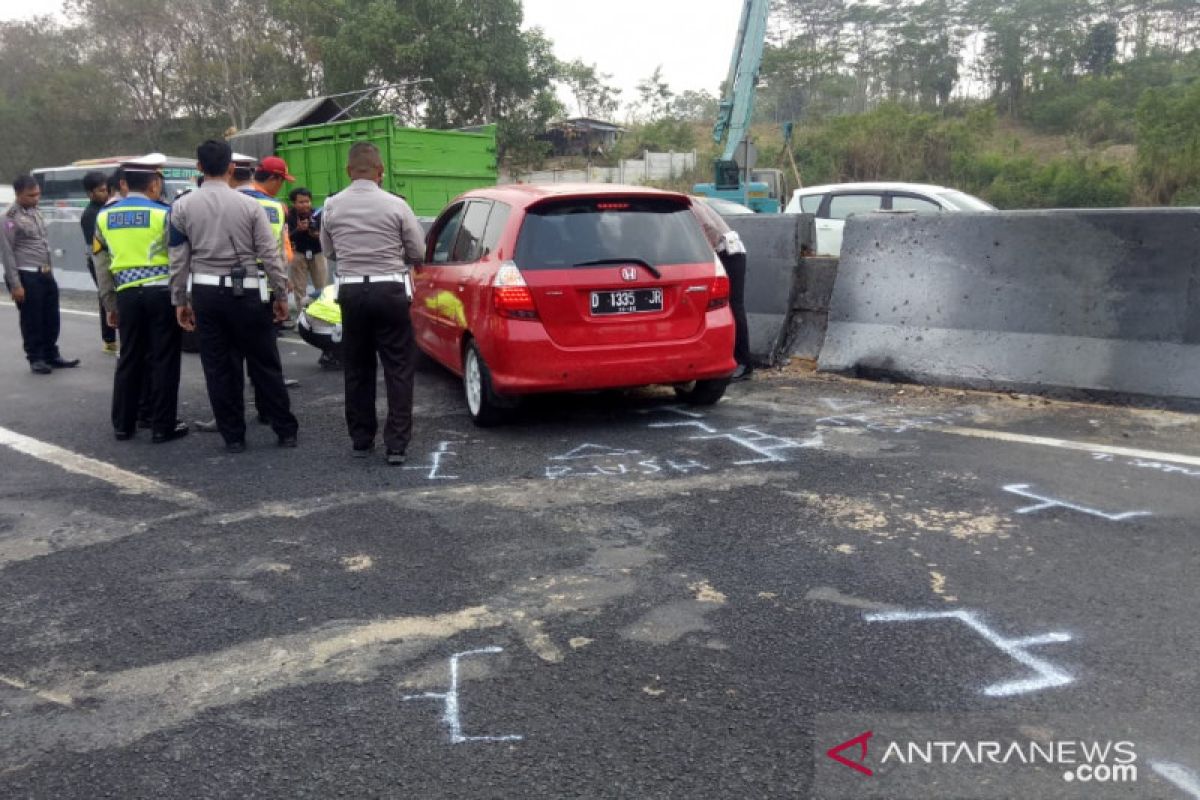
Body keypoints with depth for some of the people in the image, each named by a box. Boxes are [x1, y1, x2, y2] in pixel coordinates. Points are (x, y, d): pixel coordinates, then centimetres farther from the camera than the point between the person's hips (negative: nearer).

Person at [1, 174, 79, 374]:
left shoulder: (35, 211, 13)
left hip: (46, 274, 7)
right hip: (27, 276, -7)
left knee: (51, 318, 13)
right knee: (32, 320, 2)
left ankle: (52, 355, 24)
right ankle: (36, 359, 13)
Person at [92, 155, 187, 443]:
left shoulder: (105, 217, 9)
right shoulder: (164, 214, -5)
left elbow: (102, 266, 12)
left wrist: (109, 304, 18)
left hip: (127, 295, 4)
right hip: (162, 293, -4)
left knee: (129, 359, 13)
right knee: (163, 360, 1)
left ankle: (123, 424, 20)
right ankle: (163, 426, 4)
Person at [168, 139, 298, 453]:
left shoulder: (182, 207, 1)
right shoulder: (249, 205, -6)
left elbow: (178, 260, 3)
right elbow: (270, 255, -4)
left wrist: (179, 301, 11)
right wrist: (281, 295, 4)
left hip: (205, 293, 2)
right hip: (244, 292, -2)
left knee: (218, 368, 8)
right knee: (264, 364, 7)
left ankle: (233, 436, 14)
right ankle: (285, 430, 13)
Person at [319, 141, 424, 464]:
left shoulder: (332, 207, 0)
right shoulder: (395, 205, -8)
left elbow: (329, 251, 13)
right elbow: (418, 253, 1)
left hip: (350, 292, 3)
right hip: (390, 291, -3)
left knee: (357, 370, 14)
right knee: (398, 370, 3)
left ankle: (361, 440, 20)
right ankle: (397, 444, 0)